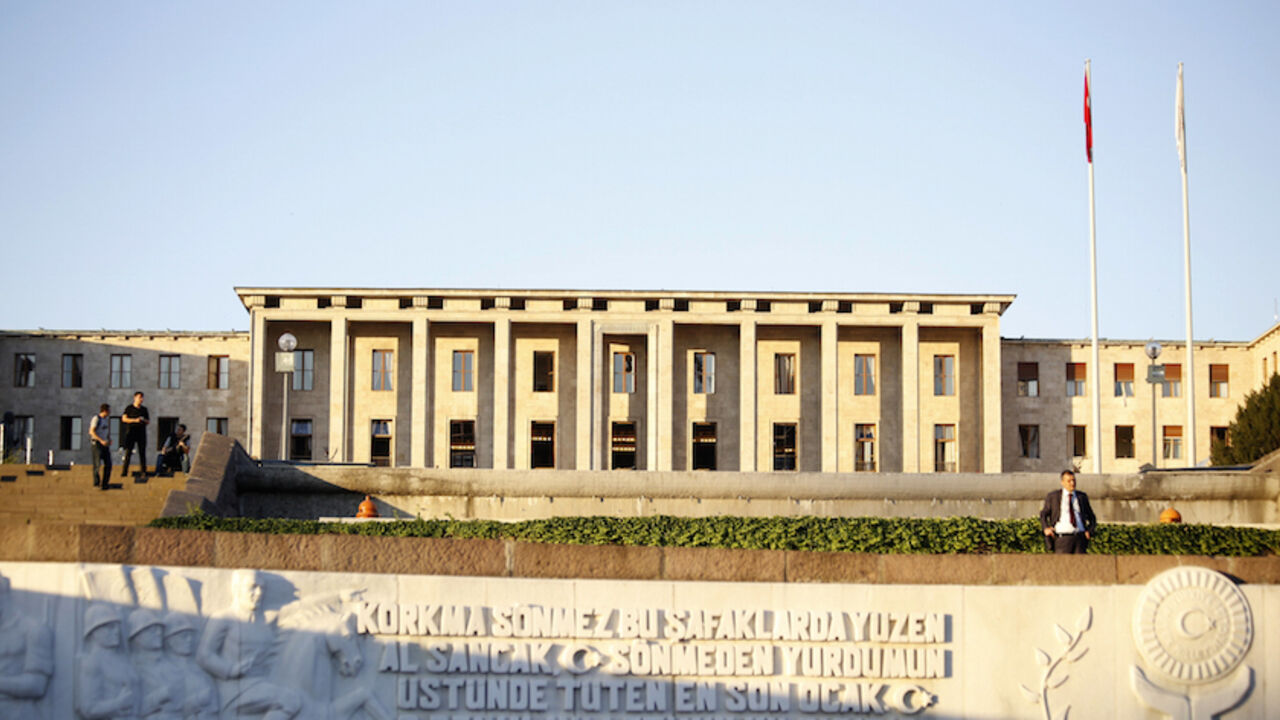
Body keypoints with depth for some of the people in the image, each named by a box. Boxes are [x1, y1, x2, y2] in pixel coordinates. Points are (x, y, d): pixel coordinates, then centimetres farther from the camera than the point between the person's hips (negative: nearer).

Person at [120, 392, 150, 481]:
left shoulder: (144, 409, 14)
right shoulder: (129, 408, 5)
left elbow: (149, 421, 16)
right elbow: (124, 418, -4)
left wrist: (144, 420, -7)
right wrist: (135, 420, -15)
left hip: (141, 433, 3)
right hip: (131, 432, -3)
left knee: (142, 453, 0)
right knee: (128, 452, -6)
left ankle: (143, 472, 1)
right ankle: (125, 472, -5)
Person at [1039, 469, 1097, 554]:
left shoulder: (1082, 496, 14)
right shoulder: (1052, 496, 8)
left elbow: (1092, 518, 22)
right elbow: (1043, 515, 15)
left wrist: (1089, 531, 4)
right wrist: (1046, 528, -4)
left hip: (1080, 537, 2)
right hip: (1063, 537, -2)